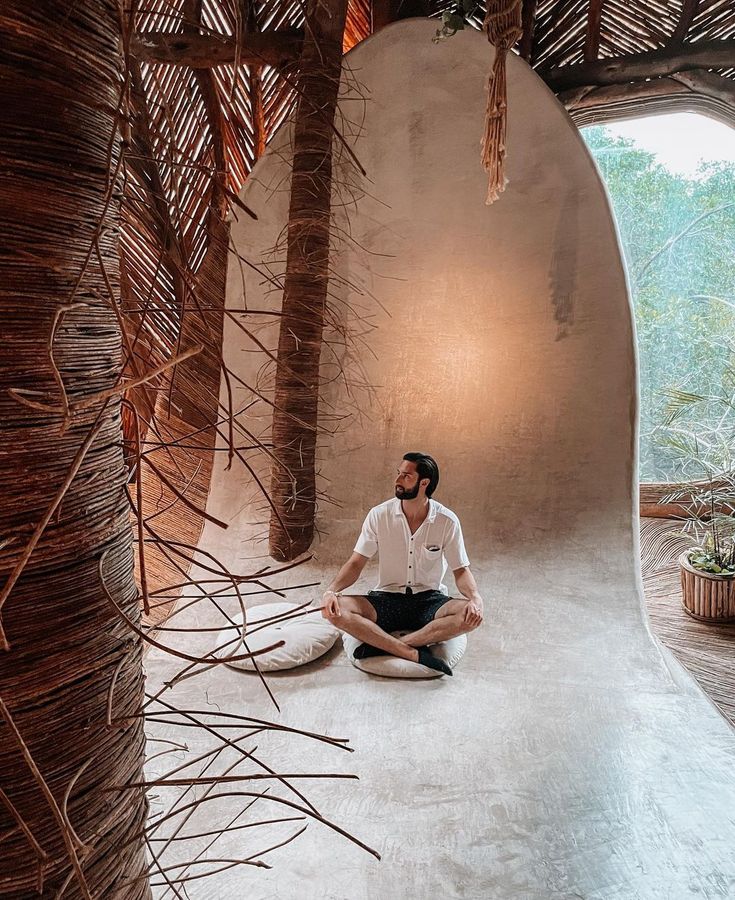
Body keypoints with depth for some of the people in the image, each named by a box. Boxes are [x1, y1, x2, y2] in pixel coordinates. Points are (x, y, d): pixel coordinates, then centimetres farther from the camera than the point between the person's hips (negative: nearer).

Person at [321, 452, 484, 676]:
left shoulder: (447, 521, -7)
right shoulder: (379, 515, -6)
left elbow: (461, 570, -3)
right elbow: (356, 563, -5)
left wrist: (475, 597, -24)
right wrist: (331, 590, -24)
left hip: (429, 601, 0)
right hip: (386, 599, 0)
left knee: (470, 615, -31)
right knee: (335, 609, -26)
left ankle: (380, 645, -29)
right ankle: (415, 654, -29)